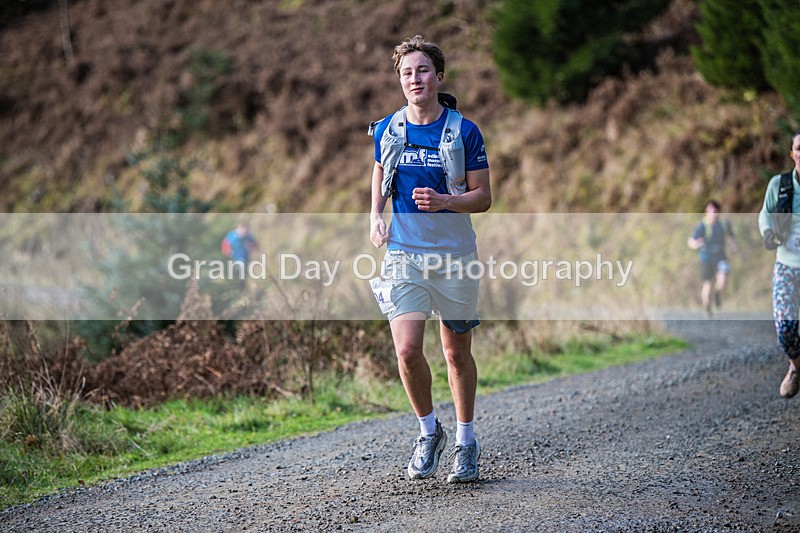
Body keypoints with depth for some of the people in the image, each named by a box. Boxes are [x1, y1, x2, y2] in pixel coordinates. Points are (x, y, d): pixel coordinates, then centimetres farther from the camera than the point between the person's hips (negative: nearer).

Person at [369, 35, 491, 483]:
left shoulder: (465, 132, -5)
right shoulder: (387, 129, 4)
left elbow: (483, 197, -2)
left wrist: (444, 202, -20)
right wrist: (376, 216, 2)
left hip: (454, 255, -1)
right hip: (404, 253, 1)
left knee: (457, 352, 9)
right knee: (407, 351, -13)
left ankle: (466, 440, 27)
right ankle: (428, 430, 11)